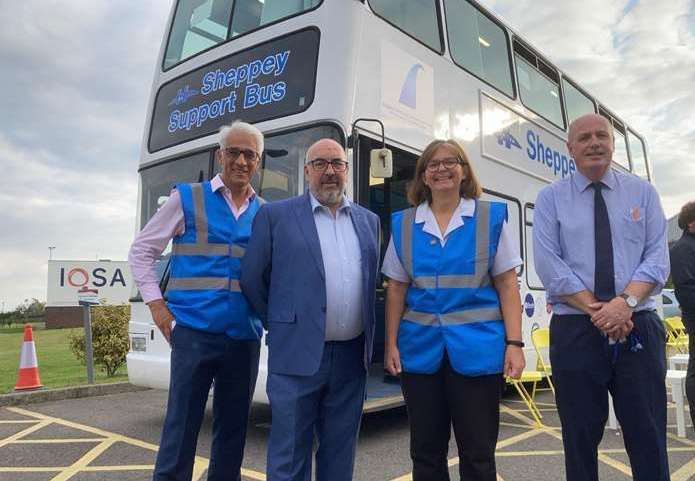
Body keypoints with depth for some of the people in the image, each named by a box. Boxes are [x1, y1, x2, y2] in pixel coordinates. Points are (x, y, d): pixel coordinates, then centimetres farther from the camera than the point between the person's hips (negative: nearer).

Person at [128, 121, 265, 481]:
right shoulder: (187, 198, 1)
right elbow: (141, 251, 6)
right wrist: (157, 305, -2)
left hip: (245, 336, 4)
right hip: (194, 330, -3)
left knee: (233, 425, 13)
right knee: (182, 424, 2)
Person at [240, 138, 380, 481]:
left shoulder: (368, 220, 11)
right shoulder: (275, 216, -2)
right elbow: (252, 279, 2)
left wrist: (369, 340, 13)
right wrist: (279, 325, 6)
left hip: (352, 357, 4)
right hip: (297, 355, -3)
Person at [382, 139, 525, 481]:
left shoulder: (491, 218, 2)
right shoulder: (403, 224, 7)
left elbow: (507, 286, 0)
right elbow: (396, 290, 7)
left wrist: (514, 343, -7)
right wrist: (391, 344, 2)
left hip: (477, 347, -2)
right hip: (421, 348, 2)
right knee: (425, 452, 13)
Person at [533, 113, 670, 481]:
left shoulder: (643, 193, 10)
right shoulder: (551, 198, 4)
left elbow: (657, 257, 0)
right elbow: (549, 265, -6)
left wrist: (625, 301, -17)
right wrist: (597, 309, -14)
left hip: (638, 328, 1)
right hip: (575, 331, -1)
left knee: (648, 438, 6)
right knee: (580, 438, 9)